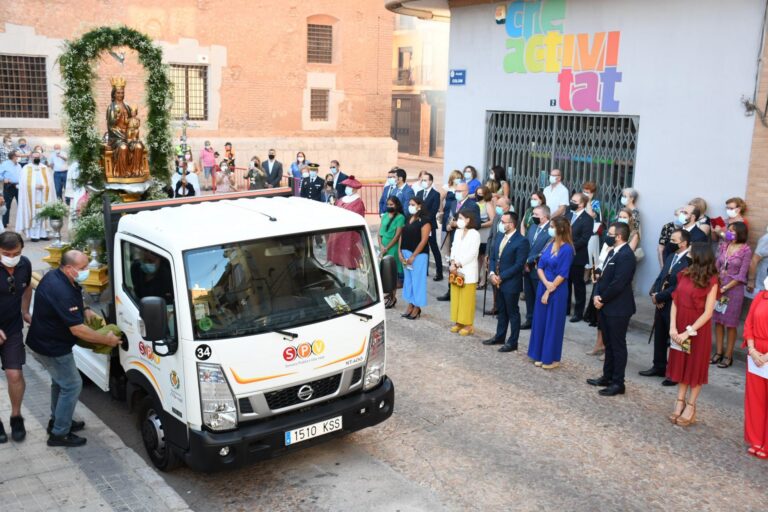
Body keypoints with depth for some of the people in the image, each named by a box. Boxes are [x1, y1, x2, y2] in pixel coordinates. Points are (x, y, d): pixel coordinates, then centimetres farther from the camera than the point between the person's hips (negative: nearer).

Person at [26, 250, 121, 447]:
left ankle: (57, 420, 41)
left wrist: (84, 311, 1)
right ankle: (59, 434, 8)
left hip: (46, 340, 10)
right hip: (52, 347, -10)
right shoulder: (61, 292, -33)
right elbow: (78, 330, -30)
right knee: (72, 386, -1)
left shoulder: (56, 276, -1)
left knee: (61, 381, 24)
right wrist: (106, 339, -19)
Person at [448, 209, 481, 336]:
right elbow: (454, 248, 10)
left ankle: (468, 324, 5)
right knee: (456, 297, 10)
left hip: (468, 272, -7)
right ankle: (458, 322, 19)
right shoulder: (457, 232, 13)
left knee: (467, 298, -2)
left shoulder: (474, 234, -10)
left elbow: (471, 253, -15)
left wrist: (458, 264, -15)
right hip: (456, 270, 7)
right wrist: (452, 263, -5)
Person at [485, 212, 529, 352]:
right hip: (498, 282, 7)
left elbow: (519, 265, -20)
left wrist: (501, 277, -18)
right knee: (501, 311, 19)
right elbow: (493, 257, 12)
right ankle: (499, 336, 32)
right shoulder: (500, 238, 9)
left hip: (511, 283, -7)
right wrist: (492, 274, -5)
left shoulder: (522, 241, -16)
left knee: (513, 313, 4)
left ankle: (512, 342, 14)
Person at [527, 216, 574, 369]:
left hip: (557, 291, -7)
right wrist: (546, 283, -13)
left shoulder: (567, 249, -14)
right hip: (542, 288, 7)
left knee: (553, 323, 2)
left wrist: (549, 290, -13)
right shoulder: (550, 245, 6)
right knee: (540, 321, 11)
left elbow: (562, 274, -16)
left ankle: (552, 358, 14)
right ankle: (540, 355, 22)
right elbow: (540, 266, 3)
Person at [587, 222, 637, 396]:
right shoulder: (613, 252, 12)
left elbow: (618, 284, -23)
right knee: (608, 344, 17)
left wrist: (602, 300, -12)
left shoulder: (626, 256, -19)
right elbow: (604, 277, 14)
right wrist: (597, 295, -1)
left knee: (618, 345, 0)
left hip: (617, 308, -9)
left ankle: (618, 383, 9)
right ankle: (607, 377, 29)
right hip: (606, 306, 9)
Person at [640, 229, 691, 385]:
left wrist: (659, 297, -16)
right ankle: (659, 367, 32)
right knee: (659, 338, 18)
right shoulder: (670, 257, 10)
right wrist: (654, 293, -4)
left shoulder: (689, 262, -19)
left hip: (675, 307, -8)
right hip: (661, 305, 9)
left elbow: (678, 287, -23)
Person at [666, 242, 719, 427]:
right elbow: (675, 302, 1)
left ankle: (690, 407, 17)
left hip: (697, 330, -5)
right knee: (681, 365, 12)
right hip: (680, 328, 5)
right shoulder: (684, 275, 3)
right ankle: (680, 403, 23)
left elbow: (708, 313, -15)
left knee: (695, 367, 7)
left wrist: (688, 332, -17)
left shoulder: (711, 281, -13)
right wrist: (673, 328, -9)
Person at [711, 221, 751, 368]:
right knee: (718, 321, 8)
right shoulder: (723, 246, 5)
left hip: (734, 288, -5)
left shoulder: (745, 250, -10)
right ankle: (718, 352, 18)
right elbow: (717, 266, 6)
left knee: (731, 323, 3)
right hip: (718, 287, 5)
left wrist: (725, 288, -13)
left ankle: (728, 356, 10)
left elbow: (741, 275, -11)